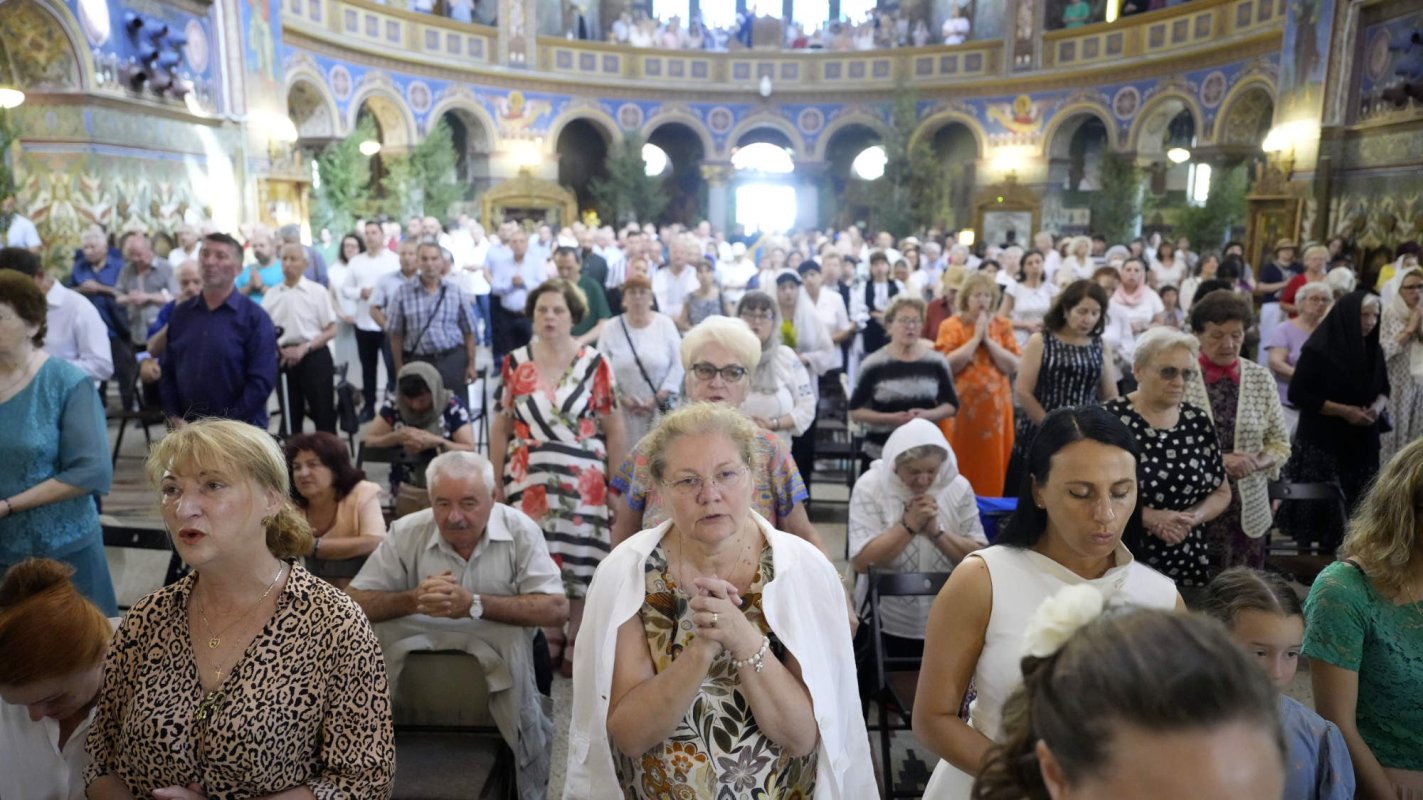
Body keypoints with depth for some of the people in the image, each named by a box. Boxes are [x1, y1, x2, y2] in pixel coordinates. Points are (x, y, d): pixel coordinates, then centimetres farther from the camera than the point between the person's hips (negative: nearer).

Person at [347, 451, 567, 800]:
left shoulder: (520, 531, -14)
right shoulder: (406, 532, -8)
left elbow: (556, 609, -21)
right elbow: (354, 602, -8)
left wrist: (475, 605, -30)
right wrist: (413, 600, -27)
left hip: (501, 660, -2)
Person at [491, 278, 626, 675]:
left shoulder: (594, 364, -2)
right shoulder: (515, 363, 4)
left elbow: (614, 430, 0)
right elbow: (501, 427, 9)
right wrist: (498, 482, 6)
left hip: (582, 482, -2)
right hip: (529, 482, 2)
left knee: (580, 558, 2)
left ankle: (575, 644, 19)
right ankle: (547, 640, 24)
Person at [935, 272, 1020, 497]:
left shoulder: (1003, 326, 7)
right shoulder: (951, 325, 0)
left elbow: (1013, 366, -2)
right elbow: (948, 365, -13)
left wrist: (988, 340, -9)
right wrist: (976, 338, -12)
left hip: (994, 406, 2)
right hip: (961, 406, -2)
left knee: (992, 465, 5)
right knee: (961, 465, 0)